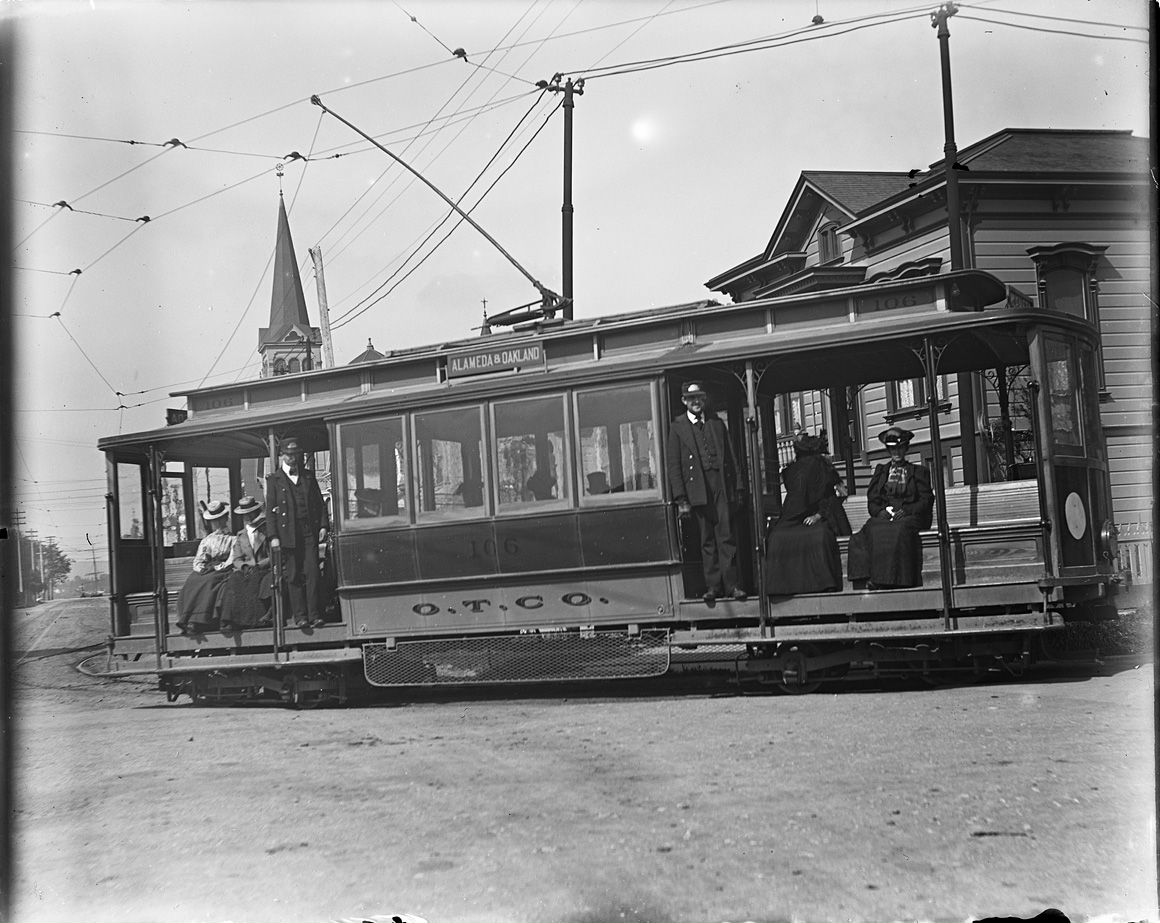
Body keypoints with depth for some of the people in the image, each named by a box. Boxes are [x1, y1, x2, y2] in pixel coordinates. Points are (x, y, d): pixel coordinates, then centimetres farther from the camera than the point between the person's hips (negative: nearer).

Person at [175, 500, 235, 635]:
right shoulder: (206, 541, 21)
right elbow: (198, 562, 13)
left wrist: (218, 567, -8)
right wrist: (203, 569, -2)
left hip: (223, 571, -2)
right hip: (206, 572, 2)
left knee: (208, 582, -25)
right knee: (192, 582, -22)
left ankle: (197, 622, -33)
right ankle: (186, 621, -30)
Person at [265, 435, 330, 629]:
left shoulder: (308, 476, 15)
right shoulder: (274, 479, 6)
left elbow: (320, 503, 16)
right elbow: (270, 509, 1)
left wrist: (323, 526, 2)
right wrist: (273, 536, -7)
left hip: (309, 532, 2)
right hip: (288, 534, -2)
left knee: (312, 573, -5)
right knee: (293, 576, -1)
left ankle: (315, 615, -3)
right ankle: (300, 616, 5)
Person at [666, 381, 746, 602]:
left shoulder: (717, 423, 15)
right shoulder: (677, 427, 5)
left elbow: (731, 457, 15)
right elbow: (673, 465, 1)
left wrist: (738, 488, 8)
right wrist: (681, 499, -6)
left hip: (722, 485, 2)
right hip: (698, 490, -2)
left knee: (726, 536, -3)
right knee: (707, 540, 2)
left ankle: (730, 584, -1)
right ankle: (713, 586, 8)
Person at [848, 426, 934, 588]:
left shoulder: (919, 472, 17)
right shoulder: (880, 470, 24)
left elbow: (926, 500, 6)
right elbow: (872, 501, 16)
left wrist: (906, 511, -11)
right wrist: (880, 511, -7)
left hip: (909, 516, -2)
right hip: (883, 516, 2)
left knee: (899, 530, -37)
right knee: (873, 531, -32)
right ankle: (874, 577, -36)